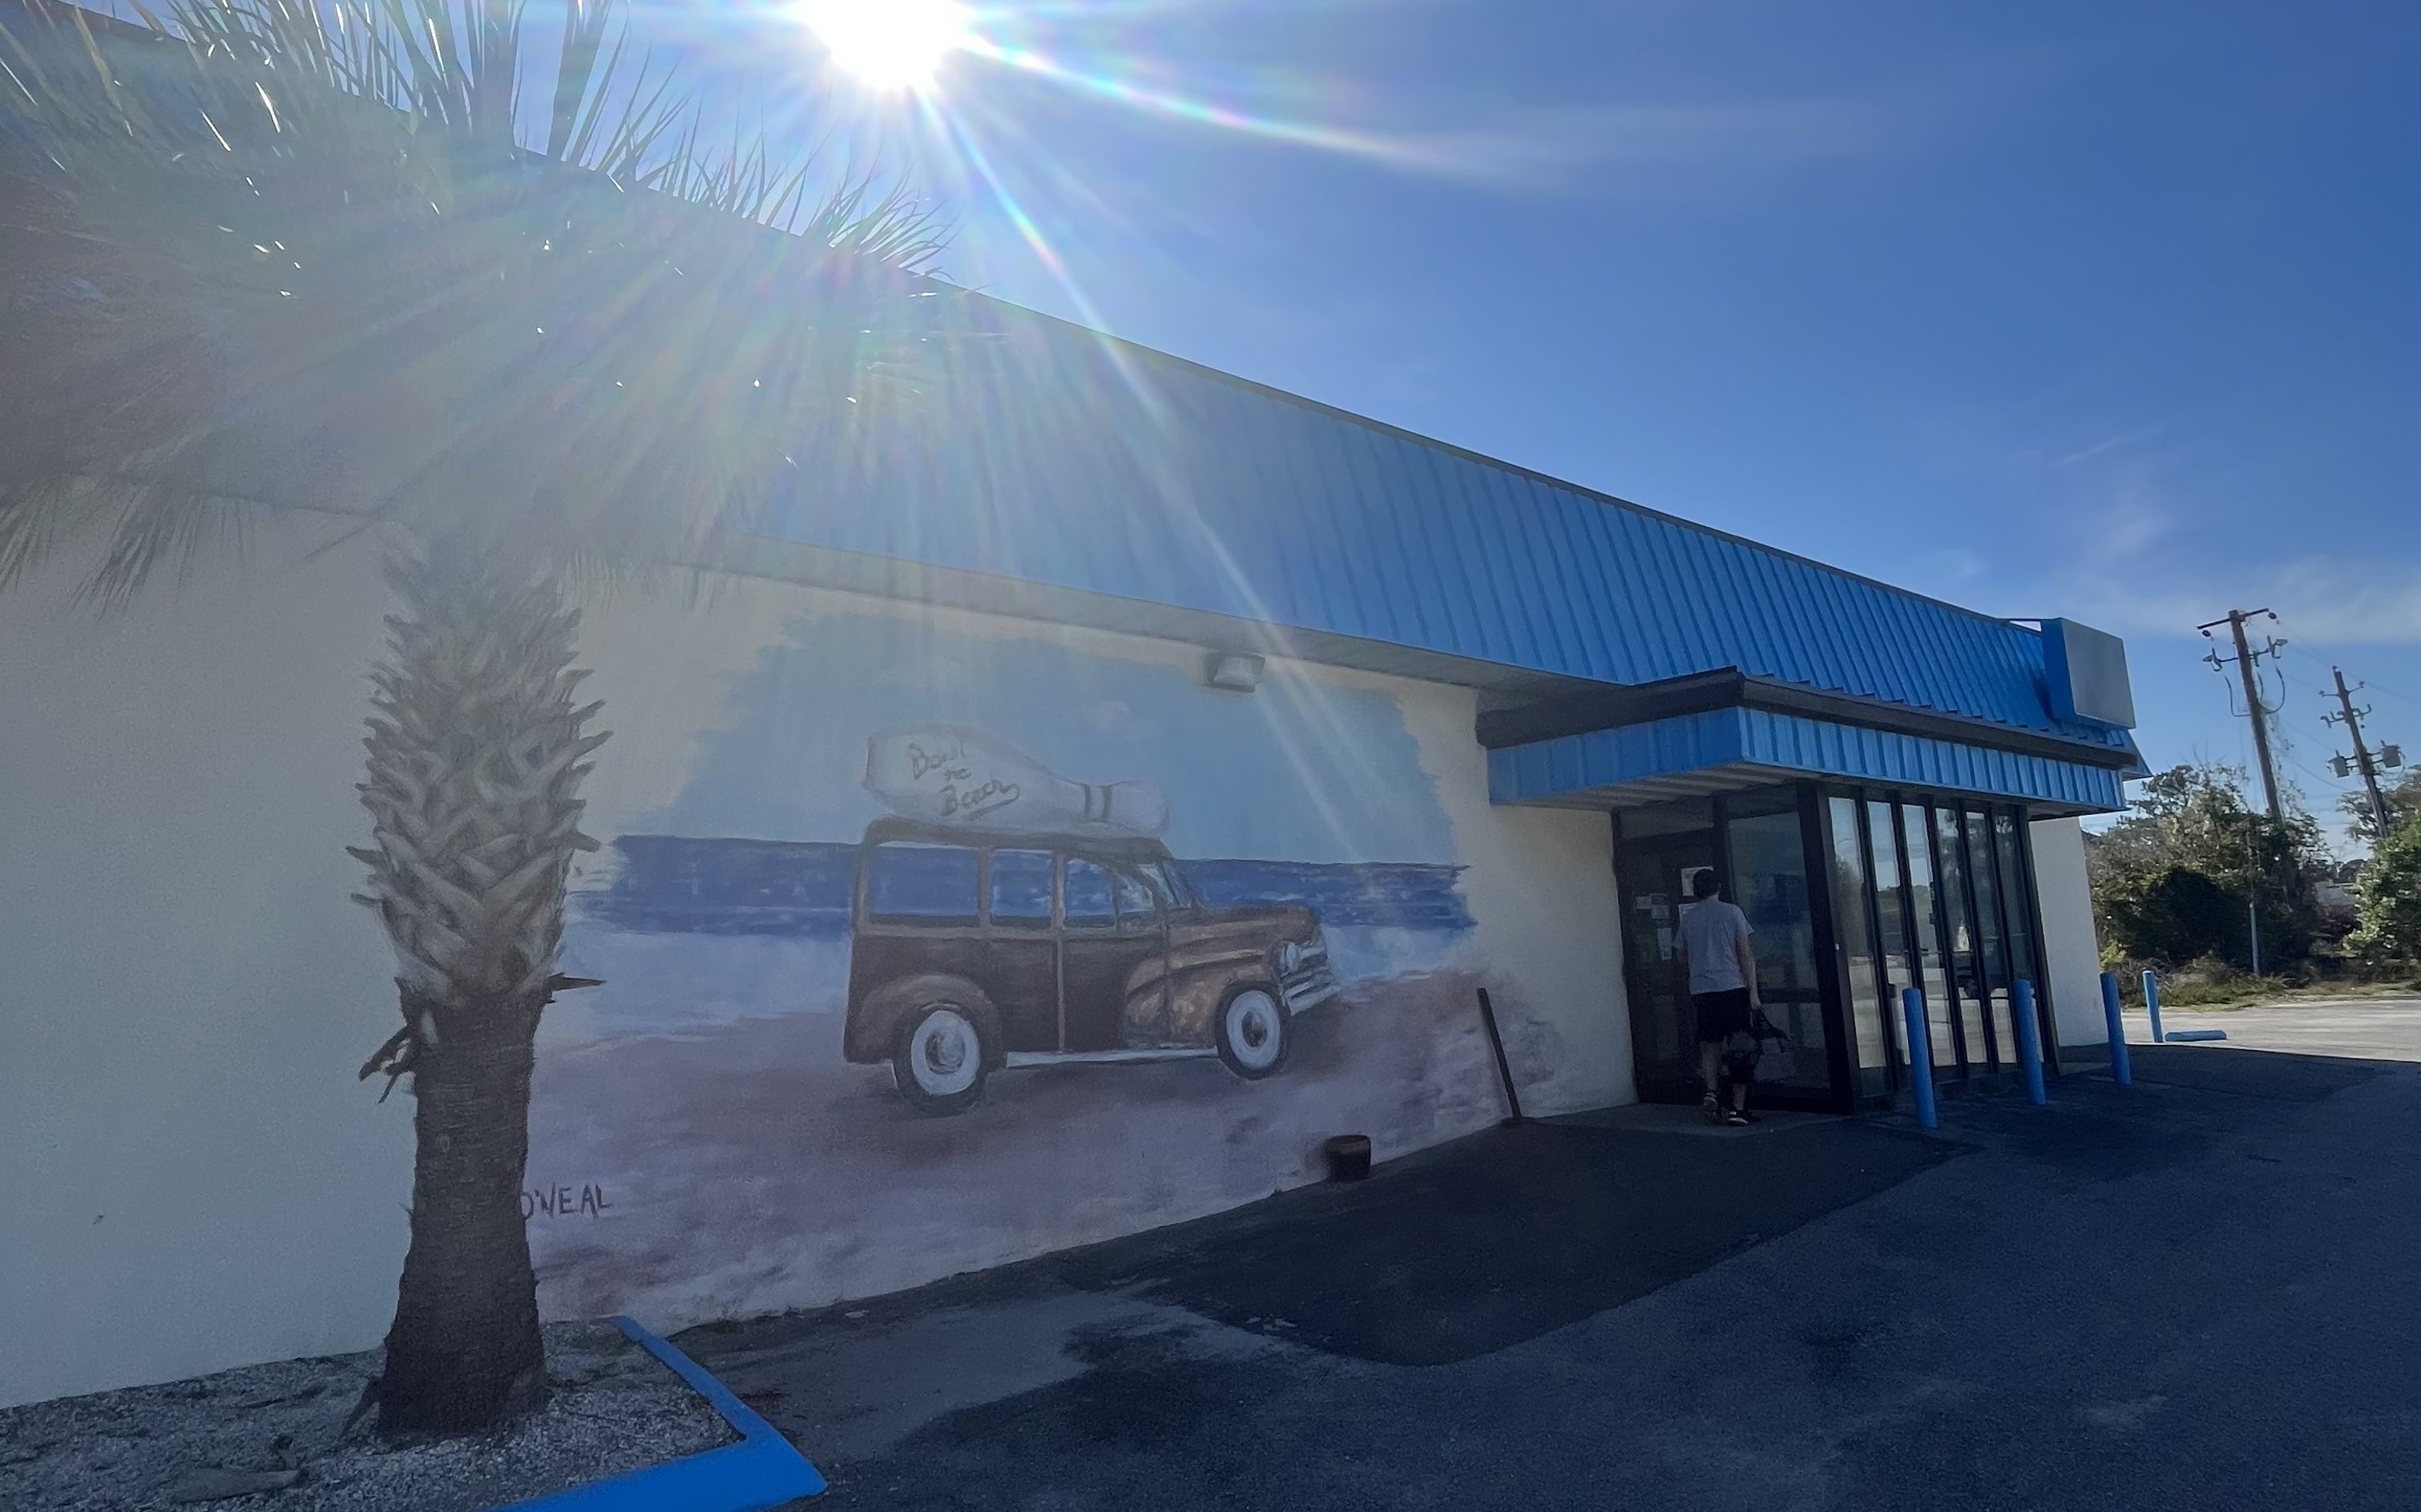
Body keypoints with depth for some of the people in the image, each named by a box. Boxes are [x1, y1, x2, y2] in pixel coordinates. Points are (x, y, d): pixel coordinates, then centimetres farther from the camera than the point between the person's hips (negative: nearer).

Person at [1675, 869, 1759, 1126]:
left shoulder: (1687, 918, 8)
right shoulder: (1732, 912, 0)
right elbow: (1745, 955, -2)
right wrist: (1753, 991, -1)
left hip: (1701, 990, 2)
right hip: (1733, 987, -2)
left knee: (1709, 1046, 9)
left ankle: (1711, 1092, -12)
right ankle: (1738, 1108, 1)